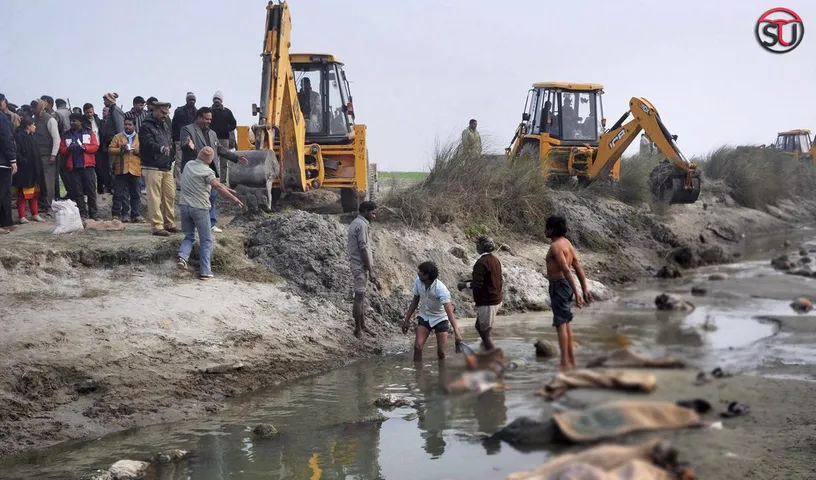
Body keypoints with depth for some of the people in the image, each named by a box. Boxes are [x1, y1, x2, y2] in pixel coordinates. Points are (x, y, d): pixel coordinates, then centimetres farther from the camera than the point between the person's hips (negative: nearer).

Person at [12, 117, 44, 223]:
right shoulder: (18, 137, -11)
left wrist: (38, 167, 12)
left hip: (32, 170, 8)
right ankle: (21, 216, 1)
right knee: (22, 194, -3)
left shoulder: (31, 137, 16)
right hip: (23, 170, -8)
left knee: (34, 193, 12)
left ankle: (35, 214, 19)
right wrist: (24, 162, -24)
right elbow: (16, 152, -21)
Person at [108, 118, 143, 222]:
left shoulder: (139, 138, 13)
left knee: (135, 194, 3)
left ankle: (135, 215, 8)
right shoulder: (117, 137, 10)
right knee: (119, 194, 0)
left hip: (135, 170, 1)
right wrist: (120, 149, -11)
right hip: (121, 170, -1)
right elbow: (110, 150, 4)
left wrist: (138, 151, -8)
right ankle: (116, 215, 5)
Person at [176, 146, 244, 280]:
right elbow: (218, 187, -15)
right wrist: (235, 199, -11)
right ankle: (205, 271, 3)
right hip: (200, 207, -6)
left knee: (189, 236, 19)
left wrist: (227, 189, 13)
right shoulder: (207, 171, -12)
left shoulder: (189, 165, 9)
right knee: (206, 241, 5)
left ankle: (183, 256, -7)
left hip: (184, 205, 6)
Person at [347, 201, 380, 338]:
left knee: (361, 296, 15)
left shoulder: (355, 223, 14)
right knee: (359, 296, -4)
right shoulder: (361, 225, -18)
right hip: (361, 266, -10)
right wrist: (370, 271, -19)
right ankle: (358, 329, 1)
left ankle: (362, 326, 22)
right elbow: (363, 249, -21)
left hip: (356, 264, 10)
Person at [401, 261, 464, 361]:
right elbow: (415, 301, 2)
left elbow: (450, 312, -38)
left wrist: (456, 333, -47)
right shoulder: (418, 281, -15)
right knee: (417, 347, -11)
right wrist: (407, 319, 4)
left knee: (441, 352, -6)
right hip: (424, 317, 4)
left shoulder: (441, 289, -31)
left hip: (440, 319, -4)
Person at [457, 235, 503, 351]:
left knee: (485, 333, -2)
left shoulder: (481, 262, -19)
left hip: (487, 302, -9)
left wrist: (464, 285, -6)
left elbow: (477, 284, -23)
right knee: (480, 326, 24)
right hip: (497, 299, 9)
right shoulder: (495, 259, 7)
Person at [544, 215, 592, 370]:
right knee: (566, 322, 14)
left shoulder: (556, 246, -17)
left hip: (559, 286, -10)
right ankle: (571, 360, 20)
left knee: (560, 323, -7)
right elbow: (578, 268, 12)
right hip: (565, 286, 10)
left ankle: (565, 362, -6)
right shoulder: (567, 243, 13)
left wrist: (576, 293, -29)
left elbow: (566, 270, -25)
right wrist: (585, 289, 12)